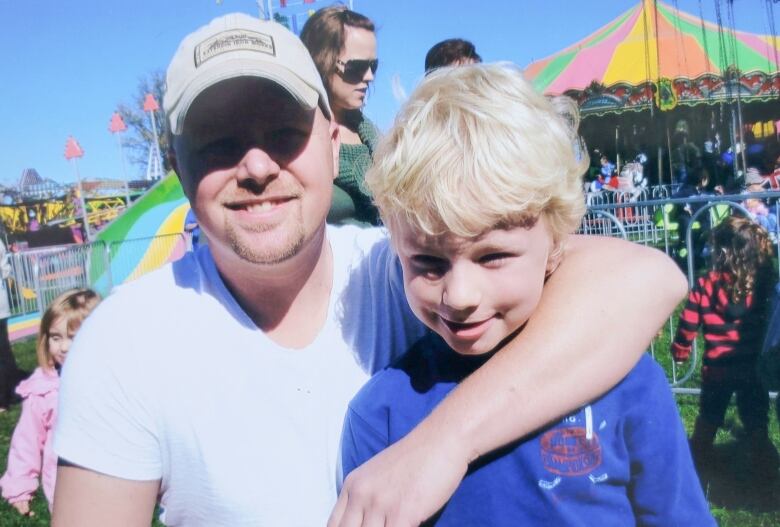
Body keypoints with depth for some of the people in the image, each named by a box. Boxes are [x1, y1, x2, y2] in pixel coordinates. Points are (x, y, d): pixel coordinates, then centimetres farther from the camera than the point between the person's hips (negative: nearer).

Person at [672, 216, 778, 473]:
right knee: (756, 419, 17)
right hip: (753, 367, 0)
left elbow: (687, 324, -8)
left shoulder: (705, 285, -16)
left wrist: (680, 351, 7)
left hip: (716, 367, 1)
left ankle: (699, 457, 39)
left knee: (709, 416, 22)